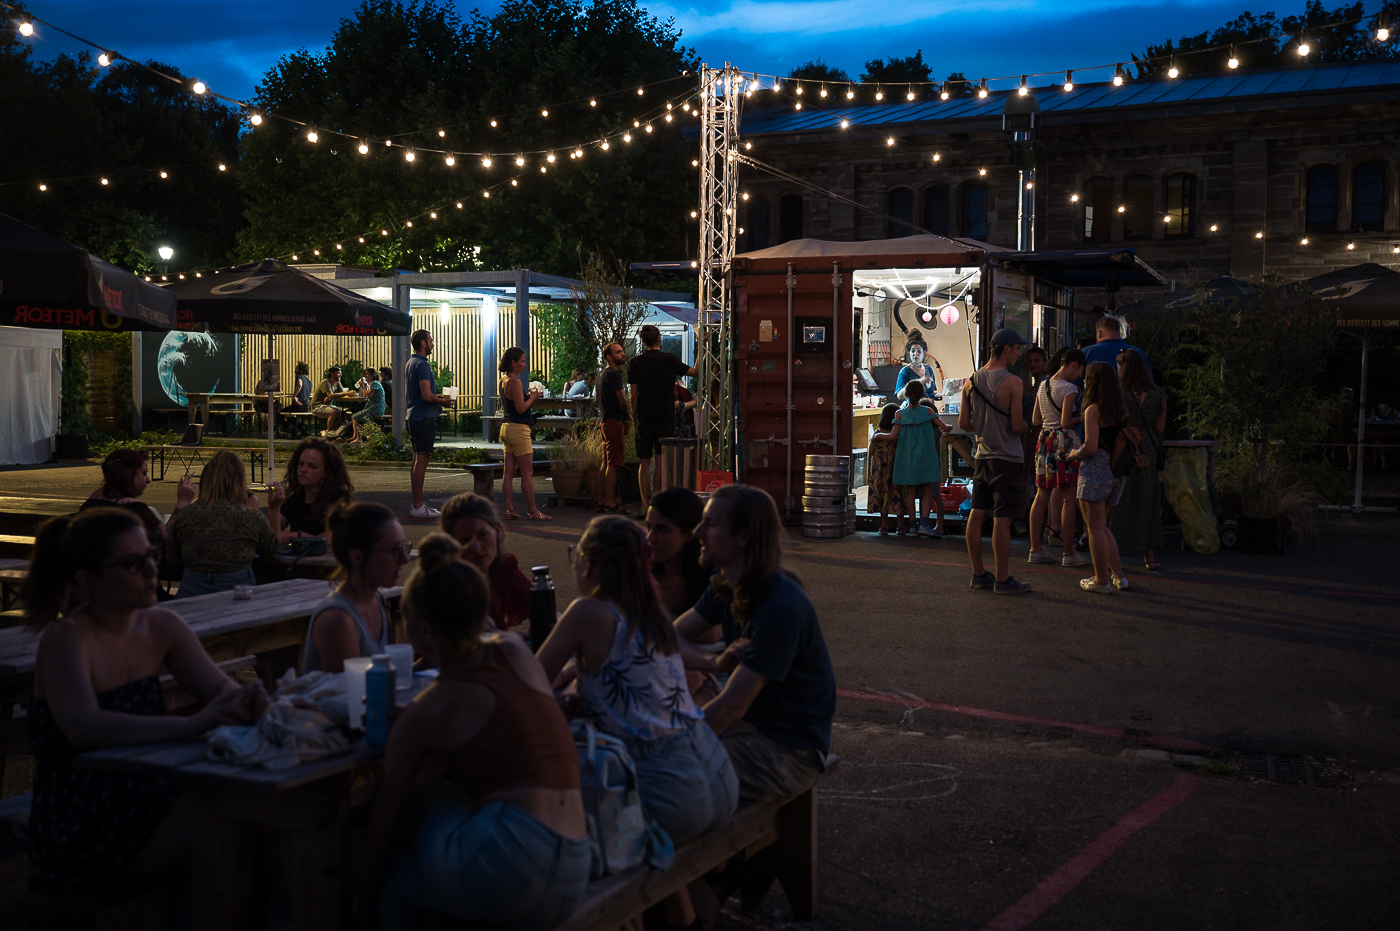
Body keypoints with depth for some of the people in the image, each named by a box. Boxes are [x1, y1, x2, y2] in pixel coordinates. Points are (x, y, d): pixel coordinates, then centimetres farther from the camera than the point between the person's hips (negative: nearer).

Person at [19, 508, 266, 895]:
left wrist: (245, 699, -23)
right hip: (82, 830, -7)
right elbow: (84, 729, -30)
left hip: (149, 793, 7)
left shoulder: (161, 626, 6)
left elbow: (219, 687, 3)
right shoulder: (65, 638, -15)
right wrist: (190, 725, -41)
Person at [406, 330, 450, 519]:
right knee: (421, 460, -8)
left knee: (418, 459, 13)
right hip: (424, 418, -10)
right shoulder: (422, 365, -16)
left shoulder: (410, 363, 16)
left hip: (414, 416, 10)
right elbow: (427, 396, -22)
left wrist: (438, 397, 20)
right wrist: (442, 401, -6)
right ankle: (418, 506, -7)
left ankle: (418, 503, 18)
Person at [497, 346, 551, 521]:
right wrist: (533, 396, -4)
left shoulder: (502, 381, 13)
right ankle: (532, 511, 0)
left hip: (507, 427, 9)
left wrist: (530, 397, 16)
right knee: (527, 472, -4)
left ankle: (509, 510, 9)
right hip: (518, 428, -9)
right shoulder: (515, 382, -16)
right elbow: (521, 408, -19)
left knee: (509, 471, 8)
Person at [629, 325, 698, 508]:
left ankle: (645, 503, 3)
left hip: (644, 418, 1)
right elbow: (695, 372, 6)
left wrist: (634, 417, 9)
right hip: (665, 417, -1)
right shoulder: (670, 359, -3)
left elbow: (634, 395, -1)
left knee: (644, 462, 5)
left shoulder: (635, 362, -1)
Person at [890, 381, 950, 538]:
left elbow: (893, 436, -8)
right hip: (926, 458, -1)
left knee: (910, 493, 9)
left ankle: (912, 525, 10)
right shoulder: (928, 412, -3)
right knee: (927, 493, 1)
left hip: (907, 458, 2)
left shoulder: (900, 414, -2)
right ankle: (924, 524, -14)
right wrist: (942, 430, 19)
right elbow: (945, 428, -4)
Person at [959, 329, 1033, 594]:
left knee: (977, 514, 10)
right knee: (1002, 519, -4)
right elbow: (1017, 425, -16)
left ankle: (978, 573, 18)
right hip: (1007, 458, -7)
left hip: (982, 455, 7)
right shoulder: (1012, 383, -15)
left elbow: (963, 422, 7)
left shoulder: (971, 381, 5)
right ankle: (1002, 579, 0)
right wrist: (1026, 426, 6)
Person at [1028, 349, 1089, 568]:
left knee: (1042, 495, 10)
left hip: (1045, 440, 8)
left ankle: (1035, 549, 11)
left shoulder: (1043, 386, 11)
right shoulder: (1069, 388, -12)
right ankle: (1068, 553, 0)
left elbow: (1035, 420, 14)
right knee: (1068, 498, -2)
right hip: (1065, 441, -8)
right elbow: (1066, 422, -17)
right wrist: (1082, 418, -1)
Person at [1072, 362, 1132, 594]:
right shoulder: (1119, 408, 10)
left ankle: (1101, 580, 3)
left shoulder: (1093, 410, -12)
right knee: (1101, 525, 18)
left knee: (1095, 527, 0)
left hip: (1096, 470, -8)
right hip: (1116, 471, 8)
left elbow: (1091, 447, -19)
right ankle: (1118, 576, 17)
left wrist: (1076, 453, 1)